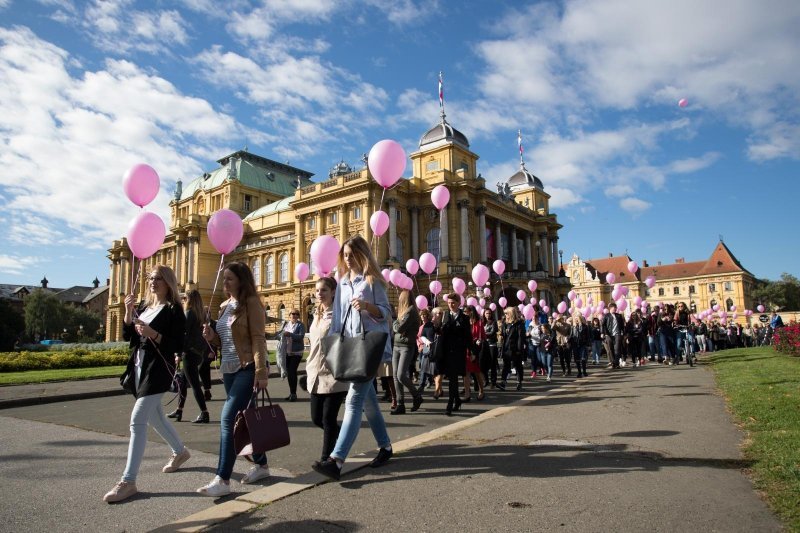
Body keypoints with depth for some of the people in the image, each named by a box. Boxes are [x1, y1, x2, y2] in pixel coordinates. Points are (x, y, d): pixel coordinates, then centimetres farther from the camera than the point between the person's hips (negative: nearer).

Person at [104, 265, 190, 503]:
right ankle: (180, 451, 40)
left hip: (158, 370, -8)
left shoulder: (173, 310, -10)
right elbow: (127, 336, 8)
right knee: (153, 415, 20)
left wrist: (153, 334, -26)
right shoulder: (143, 306, 12)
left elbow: (178, 346, -14)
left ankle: (128, 481, -10)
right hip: (139, 366, 8)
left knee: (137, 421, -14)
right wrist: (129, 312, -6)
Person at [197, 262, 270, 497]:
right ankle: (261, 464, 28)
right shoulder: (224, 306, 13)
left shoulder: (251, 302, -10)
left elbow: (258, 338, -16)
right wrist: (211, 336, -2)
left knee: (228, 418, -13)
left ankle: (222, 479, -8)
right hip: (229, 370, 8)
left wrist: (261, 371, -22)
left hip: (248, 368, -8)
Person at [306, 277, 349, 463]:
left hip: (334, 376, -8)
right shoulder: (317, 314, 13)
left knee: (328, 419, -2)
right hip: (316, 375, 8)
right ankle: (341, 437, 38)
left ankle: (326, 458, 13)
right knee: (317, 418, 13)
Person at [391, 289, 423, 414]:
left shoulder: (411, 311, -9)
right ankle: (400, 405, 7)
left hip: (406, 347, -8)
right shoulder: (402, 311, 17)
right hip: (396, 346, 8)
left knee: (401, 376, -14)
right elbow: (394, 330, 16)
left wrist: (394, 324, 2)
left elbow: (400, 328, -16)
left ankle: (417, 396, 9)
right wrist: (396, 326, -3)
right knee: (396, 376, 3)